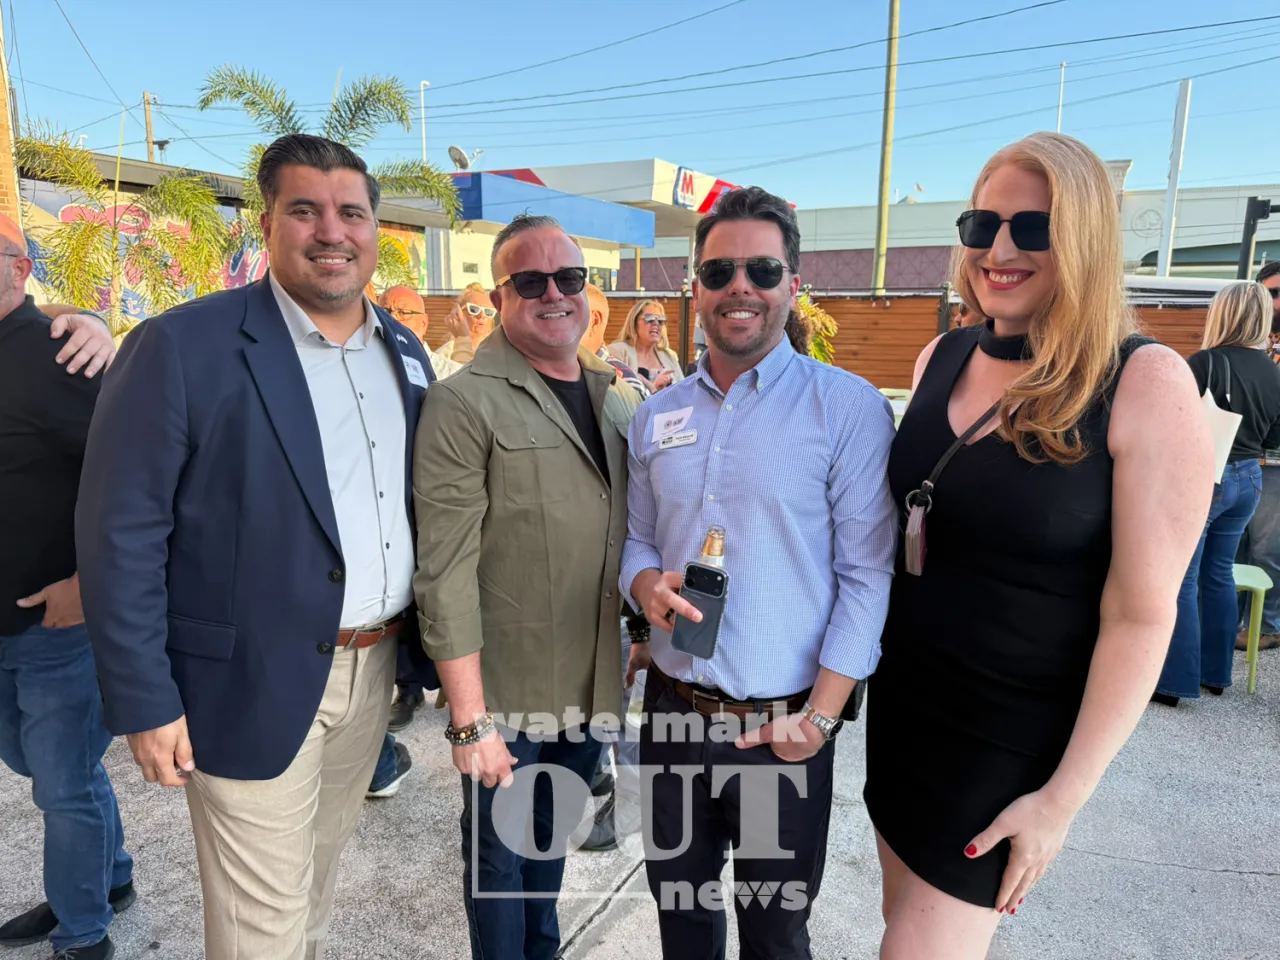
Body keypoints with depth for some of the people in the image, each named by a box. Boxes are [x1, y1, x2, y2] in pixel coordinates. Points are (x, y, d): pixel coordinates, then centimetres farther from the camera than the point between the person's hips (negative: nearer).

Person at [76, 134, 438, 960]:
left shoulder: (406, 351, 6)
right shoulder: (183, 346, -13)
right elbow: (121, 534, -12)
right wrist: (144, 701, -12)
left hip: (374, 669, 5)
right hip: (255, 685, -5)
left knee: (320, 870, 24)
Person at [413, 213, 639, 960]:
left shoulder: (619, 401, 6)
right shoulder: (466, 404, -14)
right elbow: (446, 571, -17)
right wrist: (470, 718, -18)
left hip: (591, 689, 6)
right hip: (505, 697, -5)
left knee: (554, 843, 25)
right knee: (501, 856, 14)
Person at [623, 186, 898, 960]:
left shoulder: (849, 407, -10)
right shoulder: (657, 416, 5)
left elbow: (866, 573, -11)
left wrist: (821, 715, -14)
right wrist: (646, 584, -11)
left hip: (784, 726, -3)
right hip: (673, 709, 4)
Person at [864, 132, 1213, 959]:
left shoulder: (1146, 384, -17)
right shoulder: (943, 357, 0)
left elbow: (1142, 615, -17)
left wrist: (1063, 797, -15)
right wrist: (866, 653, 12)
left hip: (1013, 733, -5)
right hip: (903, 696, 6)